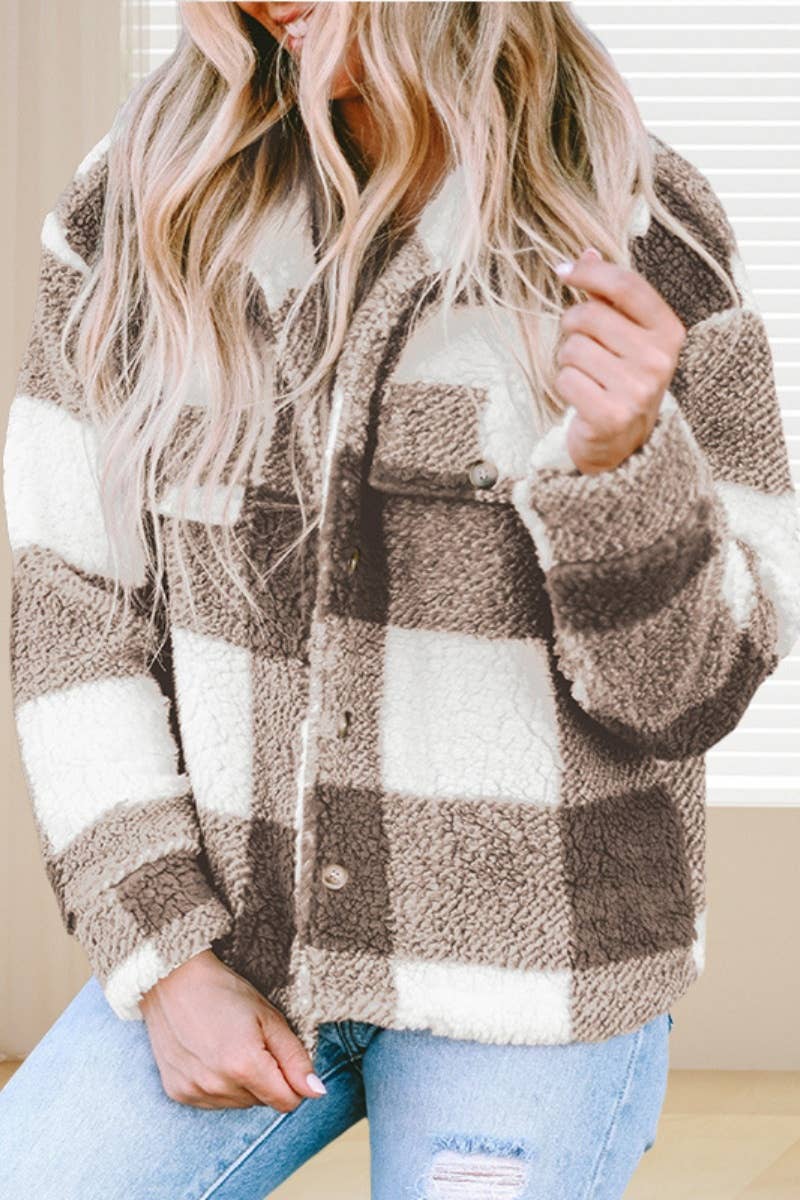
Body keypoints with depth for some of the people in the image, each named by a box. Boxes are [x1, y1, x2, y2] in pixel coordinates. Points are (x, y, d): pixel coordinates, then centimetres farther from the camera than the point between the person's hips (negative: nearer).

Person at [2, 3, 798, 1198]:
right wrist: (164, 957, -6)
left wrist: (619, 463, -26)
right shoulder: (143, 202, -3)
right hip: (231, 944, 3)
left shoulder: (645, 242, -9)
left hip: (524, 972, -2)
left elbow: (685, 692, -6)